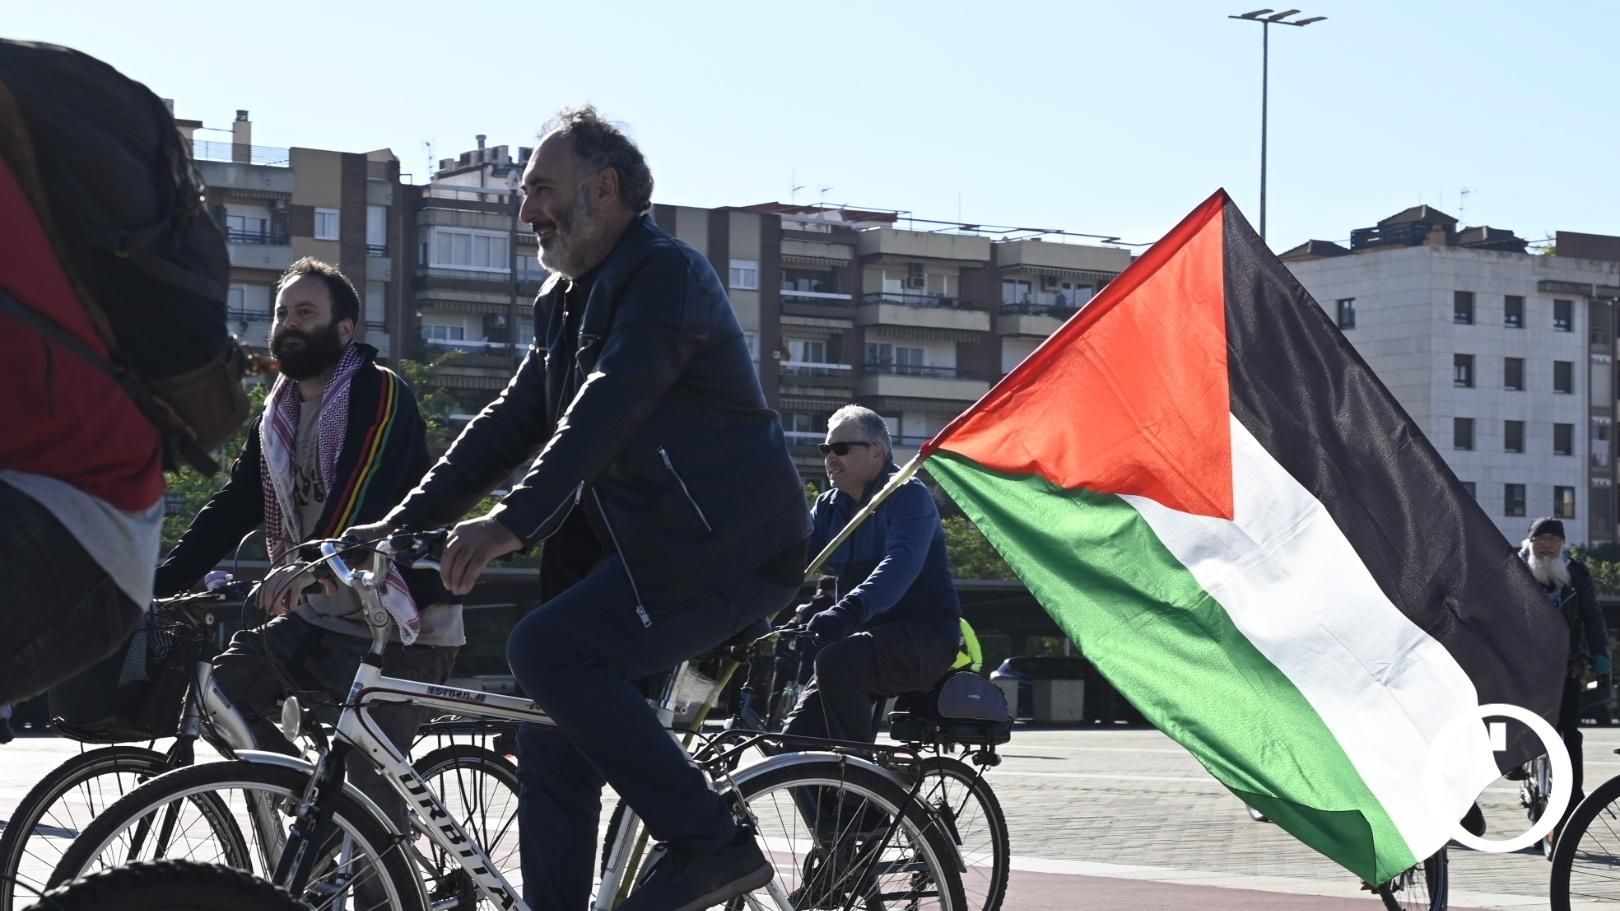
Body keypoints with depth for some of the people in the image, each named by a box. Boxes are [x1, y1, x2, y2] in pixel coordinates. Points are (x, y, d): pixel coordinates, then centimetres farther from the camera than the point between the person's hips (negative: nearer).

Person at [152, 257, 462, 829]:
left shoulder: (380, 395, -11)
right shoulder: (276, 418, 14)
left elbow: (367, 487, -28)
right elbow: (231, 508, 11)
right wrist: (155, 583, -1)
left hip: (400, 619, -8)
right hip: (320, 614, 8)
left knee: (372, 782, -14)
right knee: (226, 685, -8)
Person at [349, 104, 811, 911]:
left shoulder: (666, 273, -12)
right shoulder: (564, 301, 16)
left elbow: (606, 409, -26)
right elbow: (511, 422, 14)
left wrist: (511, 524, -37)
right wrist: (400, 524, 5)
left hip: (726, 545, -9)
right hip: (637, 545, 9)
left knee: (546, 650, -25)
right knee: (550, 746, 3)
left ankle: (708, 843, -17)